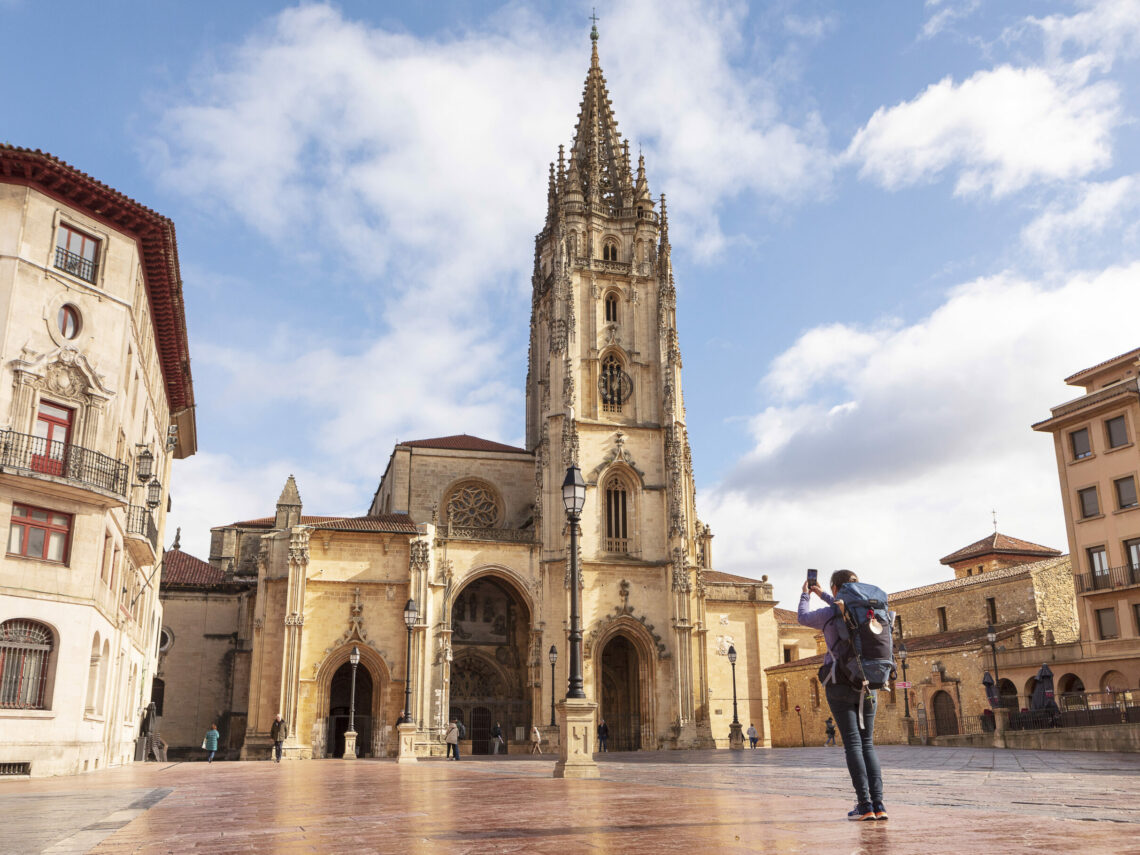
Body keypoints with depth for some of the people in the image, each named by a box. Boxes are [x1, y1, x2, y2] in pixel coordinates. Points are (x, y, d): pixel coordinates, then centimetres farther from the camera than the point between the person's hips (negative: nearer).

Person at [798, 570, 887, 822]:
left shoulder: (828, 614, -7)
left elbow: (804, 617, 13)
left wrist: (805, 595, 29)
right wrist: (822, 595, 37)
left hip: (841, 683, -4)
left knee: (853, 743, -3)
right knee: (867, 743, 9)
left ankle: (865, 805, -6)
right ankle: (878, 803, 1)